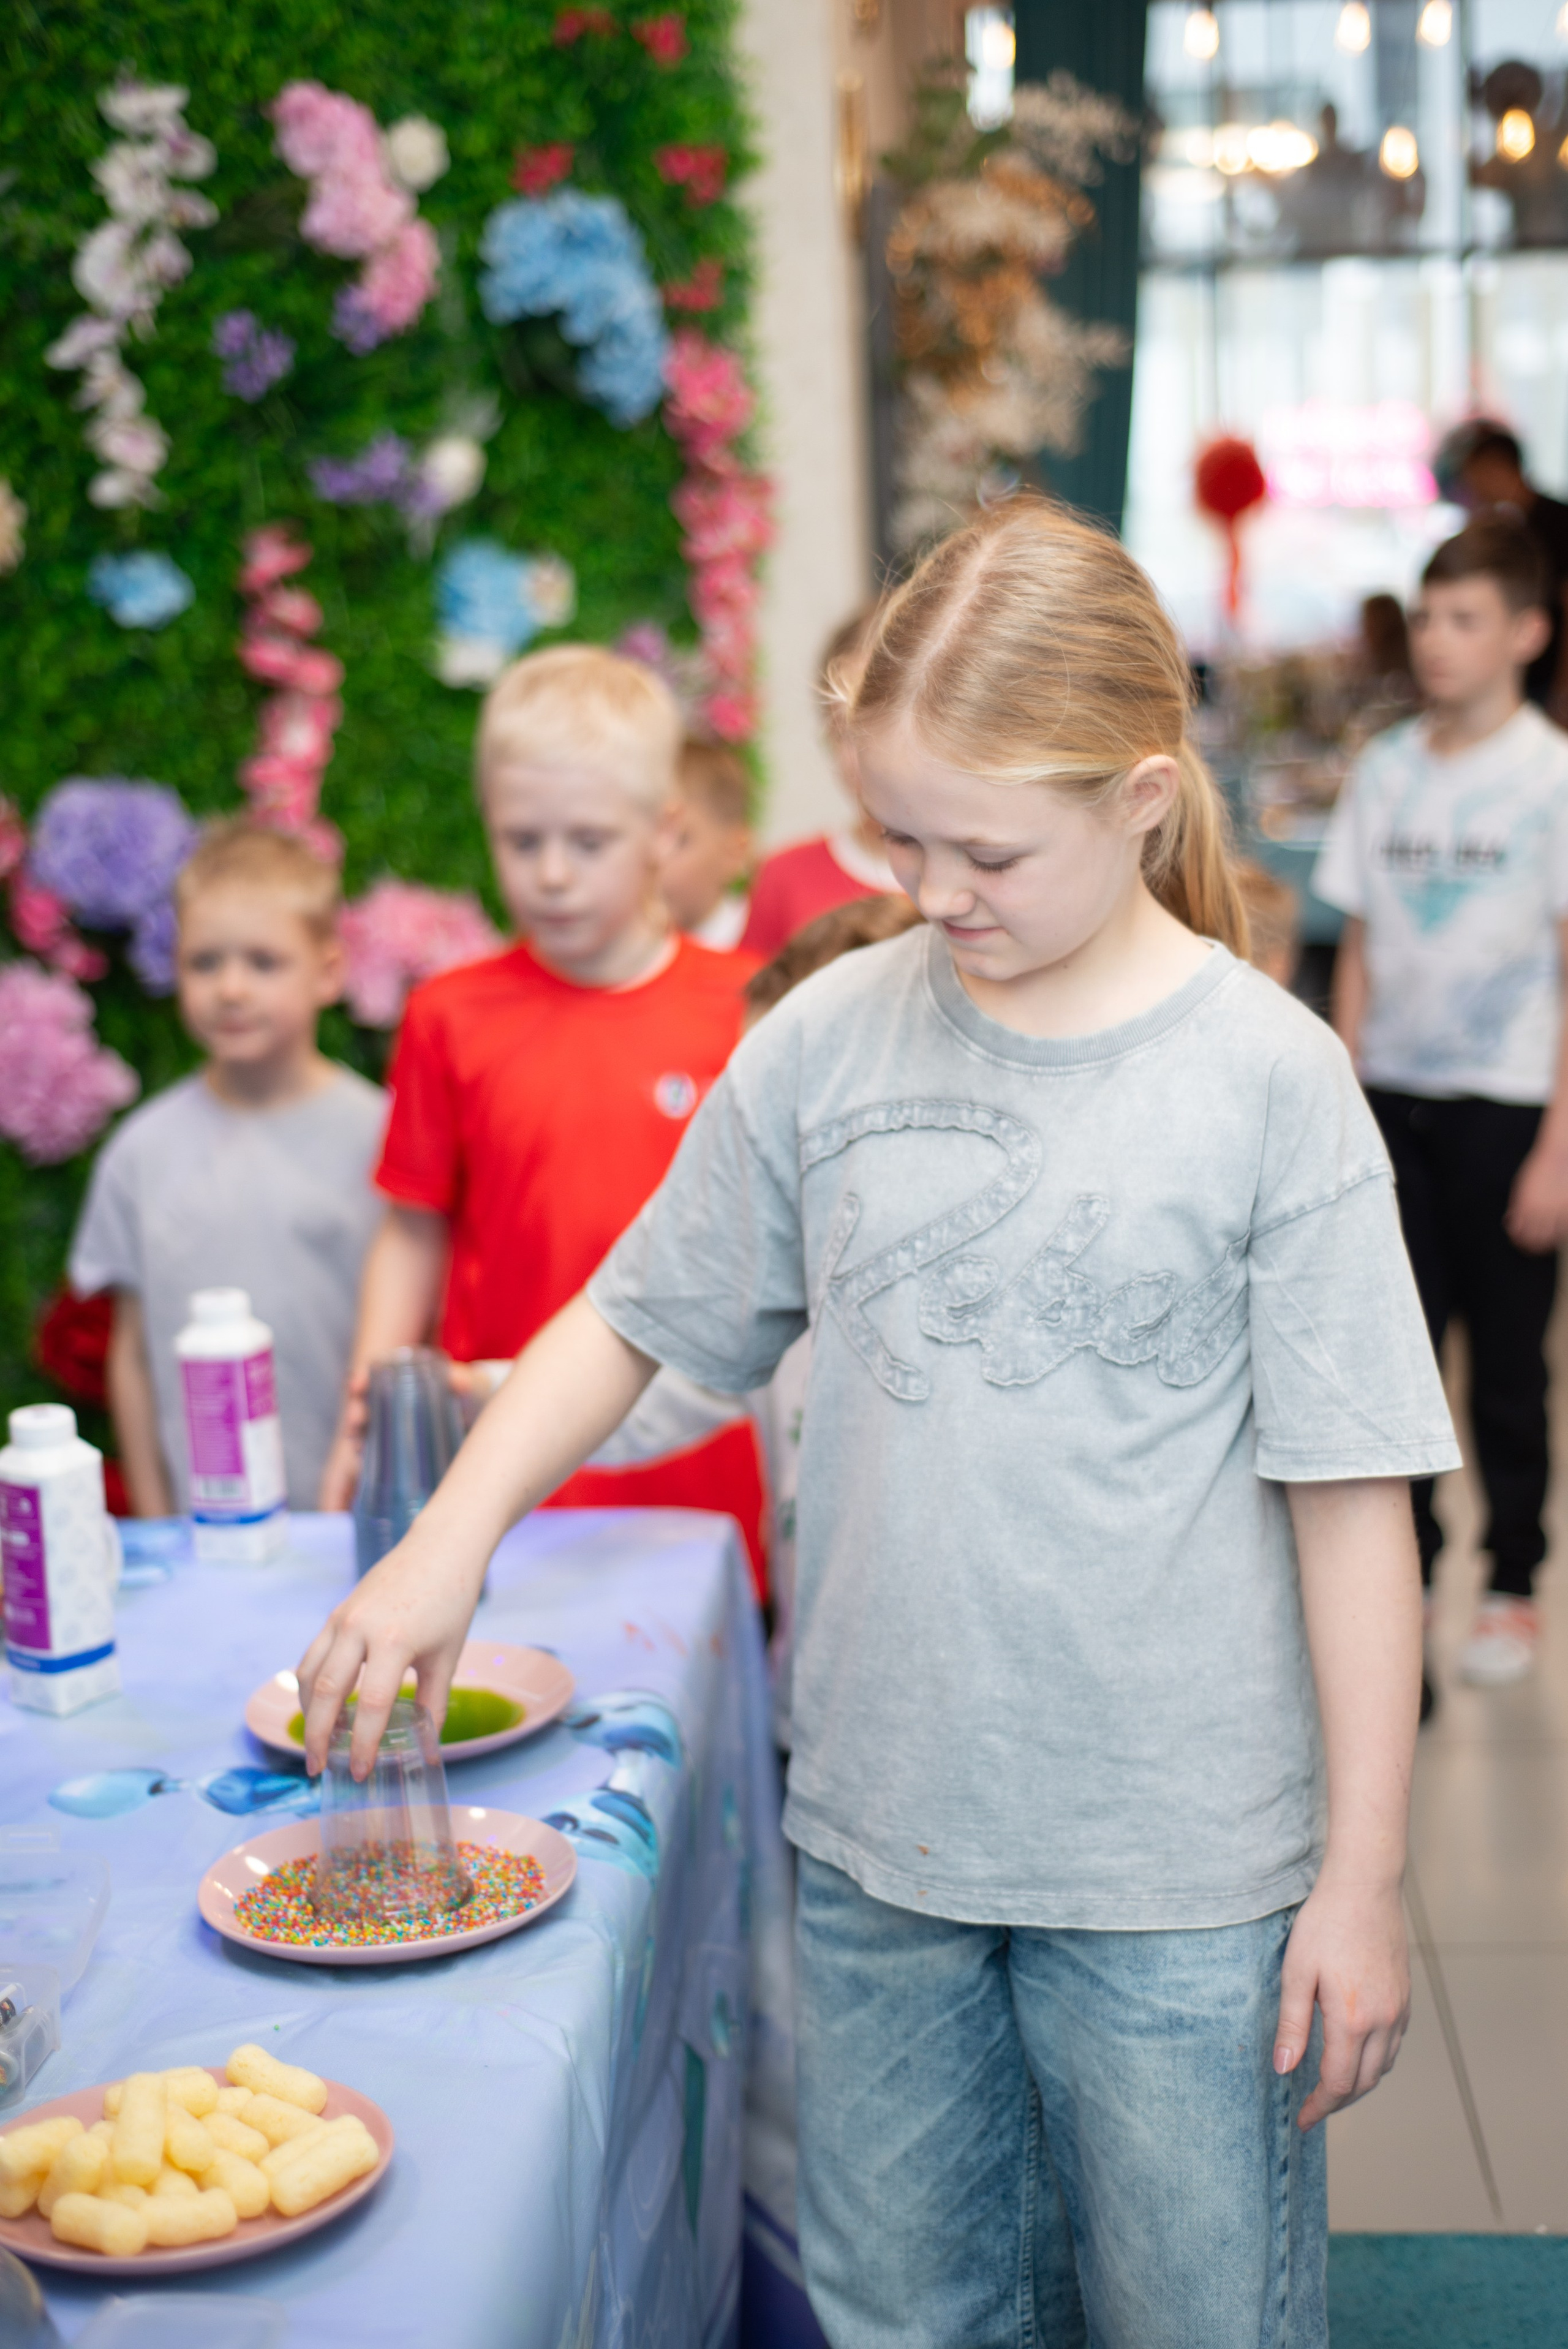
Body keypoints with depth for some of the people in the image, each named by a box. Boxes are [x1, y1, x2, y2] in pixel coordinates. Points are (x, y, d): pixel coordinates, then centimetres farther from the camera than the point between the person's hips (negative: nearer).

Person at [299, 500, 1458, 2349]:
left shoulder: (1266, 1076, -10)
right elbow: (640, 1314, 9)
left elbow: (1351, 1490, -8)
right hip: (878, 1843, 3)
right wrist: (447, 1544, -4)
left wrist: (1363, 1876, -6)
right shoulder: (831, 1040, -1)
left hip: (1180, 1868, -3)